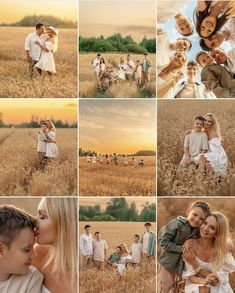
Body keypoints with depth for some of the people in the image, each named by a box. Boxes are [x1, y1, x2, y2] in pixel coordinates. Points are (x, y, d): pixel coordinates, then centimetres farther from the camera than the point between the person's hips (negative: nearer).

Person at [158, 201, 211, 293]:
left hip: (184, 265, 5)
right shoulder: (177, 224, -21)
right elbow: (163, 241, -22)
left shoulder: (198, 231, -5)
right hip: (168, 264, -5)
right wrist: (181, 248, -24)